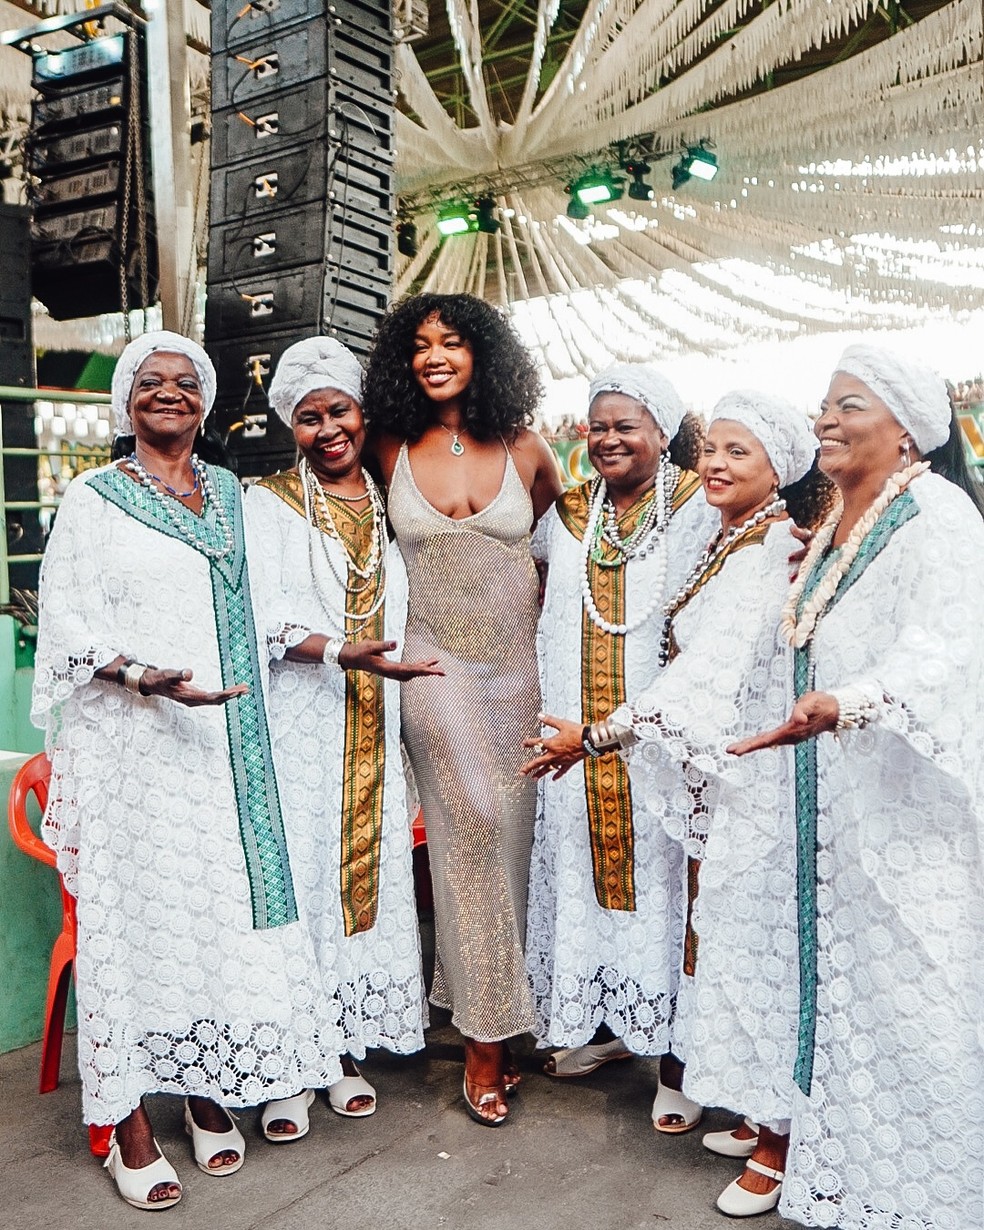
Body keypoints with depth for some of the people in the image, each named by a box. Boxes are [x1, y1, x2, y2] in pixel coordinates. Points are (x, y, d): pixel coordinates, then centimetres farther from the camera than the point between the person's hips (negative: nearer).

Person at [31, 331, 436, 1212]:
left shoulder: (229, 493, 14)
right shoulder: (94, 498, 0)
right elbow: (73, 630, -6)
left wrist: (340, 652, 7)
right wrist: (153, 679, -21)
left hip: (223, 746, 4)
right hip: (132, 744, -4)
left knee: (225, 905, 6)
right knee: (137, 909, 0)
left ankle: (210, 1092, 23)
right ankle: (130, 1123, 13)